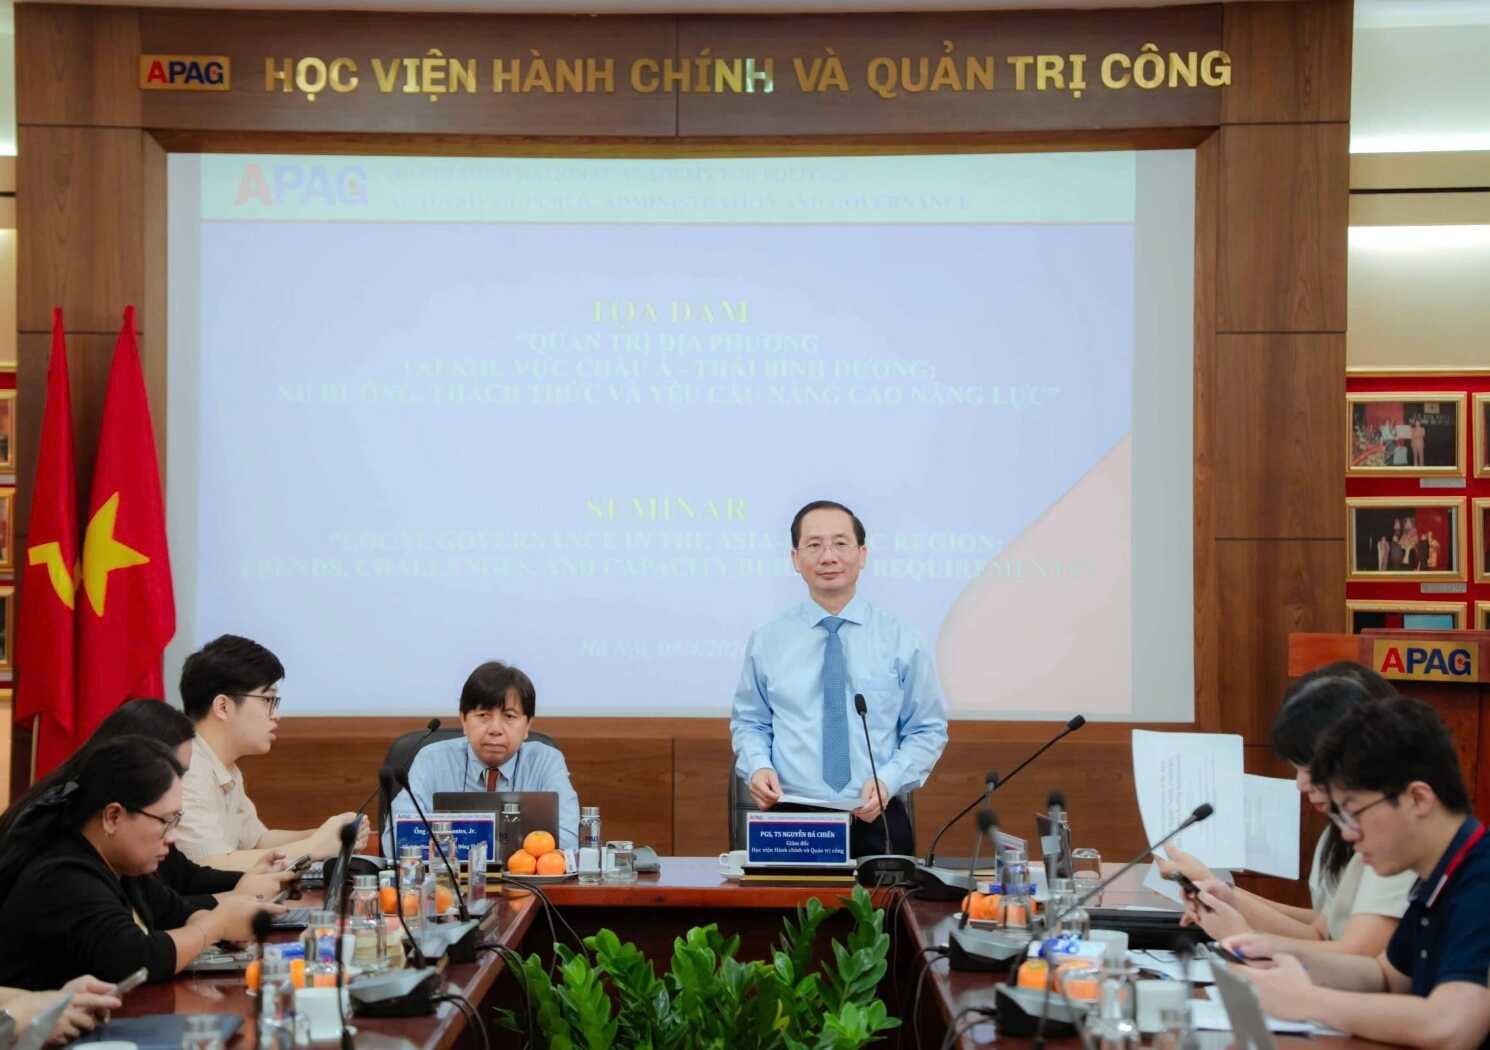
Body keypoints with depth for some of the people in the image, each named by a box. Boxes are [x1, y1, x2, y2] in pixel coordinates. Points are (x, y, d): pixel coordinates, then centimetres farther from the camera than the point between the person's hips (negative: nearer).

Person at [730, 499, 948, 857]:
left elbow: (928, 730, 4)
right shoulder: (767, 642, 4)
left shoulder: (899, 640, 1)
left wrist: (888, 780, -12)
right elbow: (749, 723, 12)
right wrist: (758, 766, -9)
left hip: (876, 821, 0)